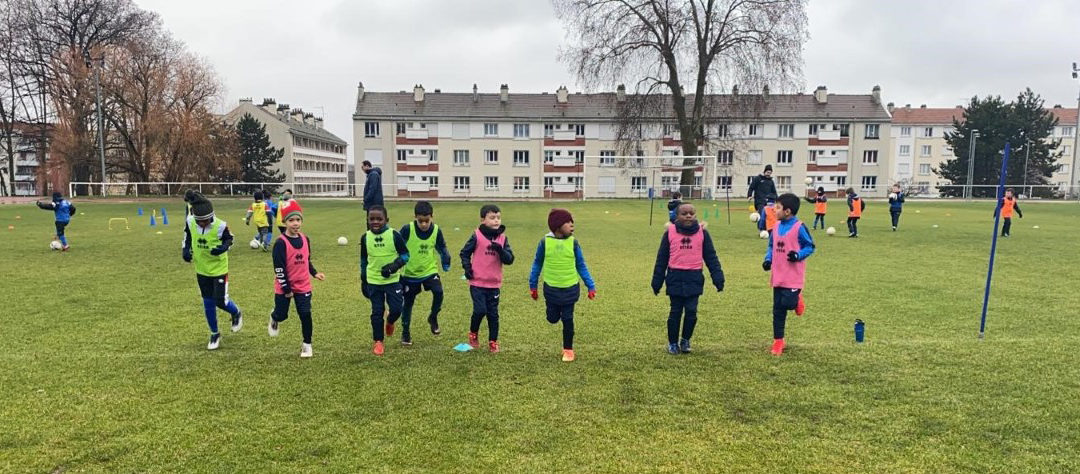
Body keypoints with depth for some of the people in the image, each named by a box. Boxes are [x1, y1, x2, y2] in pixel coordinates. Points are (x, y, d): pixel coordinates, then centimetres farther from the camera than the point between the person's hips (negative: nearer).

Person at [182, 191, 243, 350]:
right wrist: (186, 249, -5)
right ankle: (214, 334, 28)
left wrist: (223, 248, -26)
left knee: (220, 301, -5)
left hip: (219, 269, -4)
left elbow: (229, 239, -6)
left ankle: (236, 314, 30)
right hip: (201, 269, 4)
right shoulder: (190, 222, -13)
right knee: (208, 304, 11)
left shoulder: (220, 226, -24)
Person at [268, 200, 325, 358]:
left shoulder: (305, 240, 2)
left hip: (303, 286, 4)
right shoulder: (281, 243, -17)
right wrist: (286, 288, -16)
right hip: (284, 287, -3)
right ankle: (274, 319, 47)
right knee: (282, 315, 9)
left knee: (305, 315, 0)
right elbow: (279, 268, -17)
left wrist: (314, 273, 4)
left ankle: (307, 344, 14)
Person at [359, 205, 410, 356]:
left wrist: (394, 266, -21)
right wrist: (363, 281, 14)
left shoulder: (394, 235, -10)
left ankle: (390, 323, 33)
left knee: (396, 309, -2)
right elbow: (363, 260, 11)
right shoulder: (365, 238, -1)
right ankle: (378, 342, 19)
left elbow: (405, 255, -4)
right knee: (377, 312, 5)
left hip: (392, 280, -2)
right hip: (373, 281, 2)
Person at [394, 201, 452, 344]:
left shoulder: (436, 231, -11)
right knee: (408, 302, 8)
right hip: (410, 273, -1)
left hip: (430, 270, 1)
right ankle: (405, 332, 27)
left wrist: (445, 259, -13)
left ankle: (433, 318, 6)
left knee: (438, 292, -22)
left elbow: (442, 247, 4)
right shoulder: (407, 229, -18)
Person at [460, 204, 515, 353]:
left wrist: (500, 250, -20)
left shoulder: (503, 238, 3)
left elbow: (510, 260, -3)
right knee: (480, 310, -11)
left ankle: (493, 342, 22)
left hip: (494, 284, 3)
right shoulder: (477, 236, -7)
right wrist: (467, 268, -9)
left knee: (493, 314, 8)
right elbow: (464, 253, 4)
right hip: (477, 282, -3)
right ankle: (473, 334, 17)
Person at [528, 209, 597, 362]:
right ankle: (557, 311, 43)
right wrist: (533, 286, 7)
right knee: (552, 319, 7)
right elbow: (537, 265, 4)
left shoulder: (573, 243, -7)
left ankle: (568, 350, 20)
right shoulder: (545, 242, -9)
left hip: (570, 288, 0)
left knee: (567, 320, 4)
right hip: (551, 288, 0)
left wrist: (591, 286, 0)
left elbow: (581, 266, 3)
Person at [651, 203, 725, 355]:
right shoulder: (670, 232, 0)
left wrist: (718, 278, -1)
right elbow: (661, 258, 4)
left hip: (694, 278, 0)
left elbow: (711, 257, 6)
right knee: (675, 312, 6)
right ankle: (673, 343, 22)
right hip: (675, 278, 0)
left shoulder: (702, 233, 3)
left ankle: (686, 340, 21)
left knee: (691, 311, -1)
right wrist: (657, 282, 5)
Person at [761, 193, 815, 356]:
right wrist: (768, 259, 1)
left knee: (788, 304, -15)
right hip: (778, 276, 6)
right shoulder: (777, 227, 7)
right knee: (777, 310, 7)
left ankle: (797, 299, 22)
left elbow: (810, 247, -6)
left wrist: (798, 255, -23)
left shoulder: (799, 227, -12)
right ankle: (778, 342, 16)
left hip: (793, 277, -6)